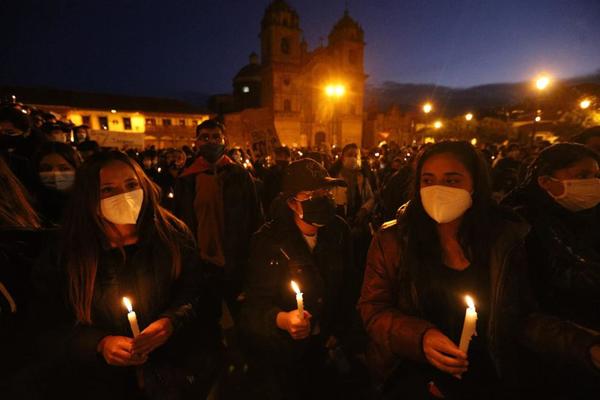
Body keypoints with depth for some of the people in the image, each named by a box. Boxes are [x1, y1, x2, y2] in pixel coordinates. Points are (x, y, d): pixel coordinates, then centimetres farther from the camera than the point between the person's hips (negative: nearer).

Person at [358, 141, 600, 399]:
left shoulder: (504, 239, -3)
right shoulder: (393, 238, -9)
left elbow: (522, 318, 2)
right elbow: (373, 309, -6)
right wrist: (420, 337, -21)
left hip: (489, 378, 4)